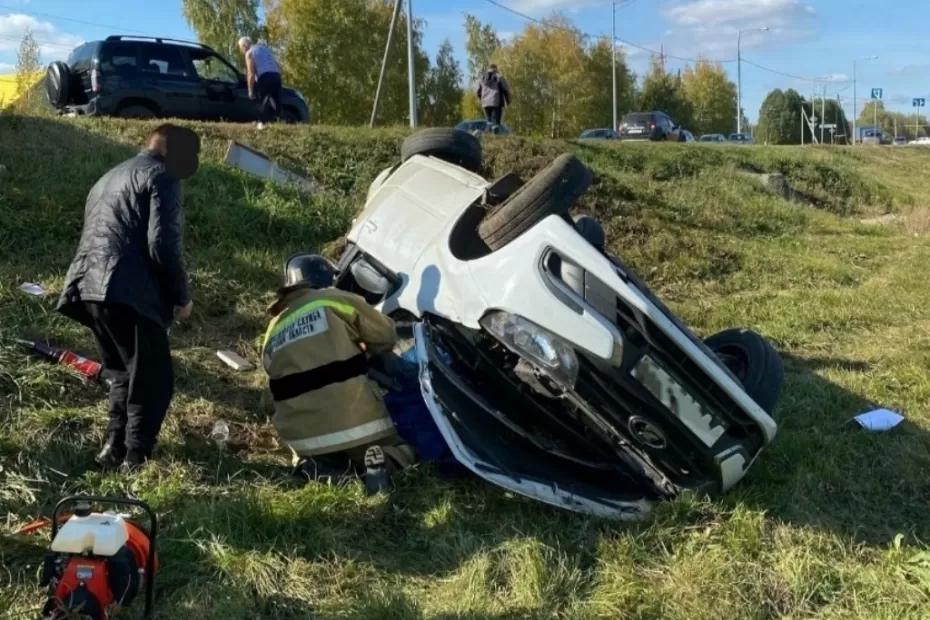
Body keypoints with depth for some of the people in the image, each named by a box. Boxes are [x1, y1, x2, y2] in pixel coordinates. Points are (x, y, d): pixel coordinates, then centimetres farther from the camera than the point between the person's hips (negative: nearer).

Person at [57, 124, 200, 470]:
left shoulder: (108, 179, 30)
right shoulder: (161, 177, 2)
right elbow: (162, 245, -11)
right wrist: (181, 296, 0)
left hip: (89, 289, 9)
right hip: (127, 292, -9)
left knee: (122, 375, 21)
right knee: (152, 381, -2)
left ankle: (114, 449, 20)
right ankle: (136, 459, -4)